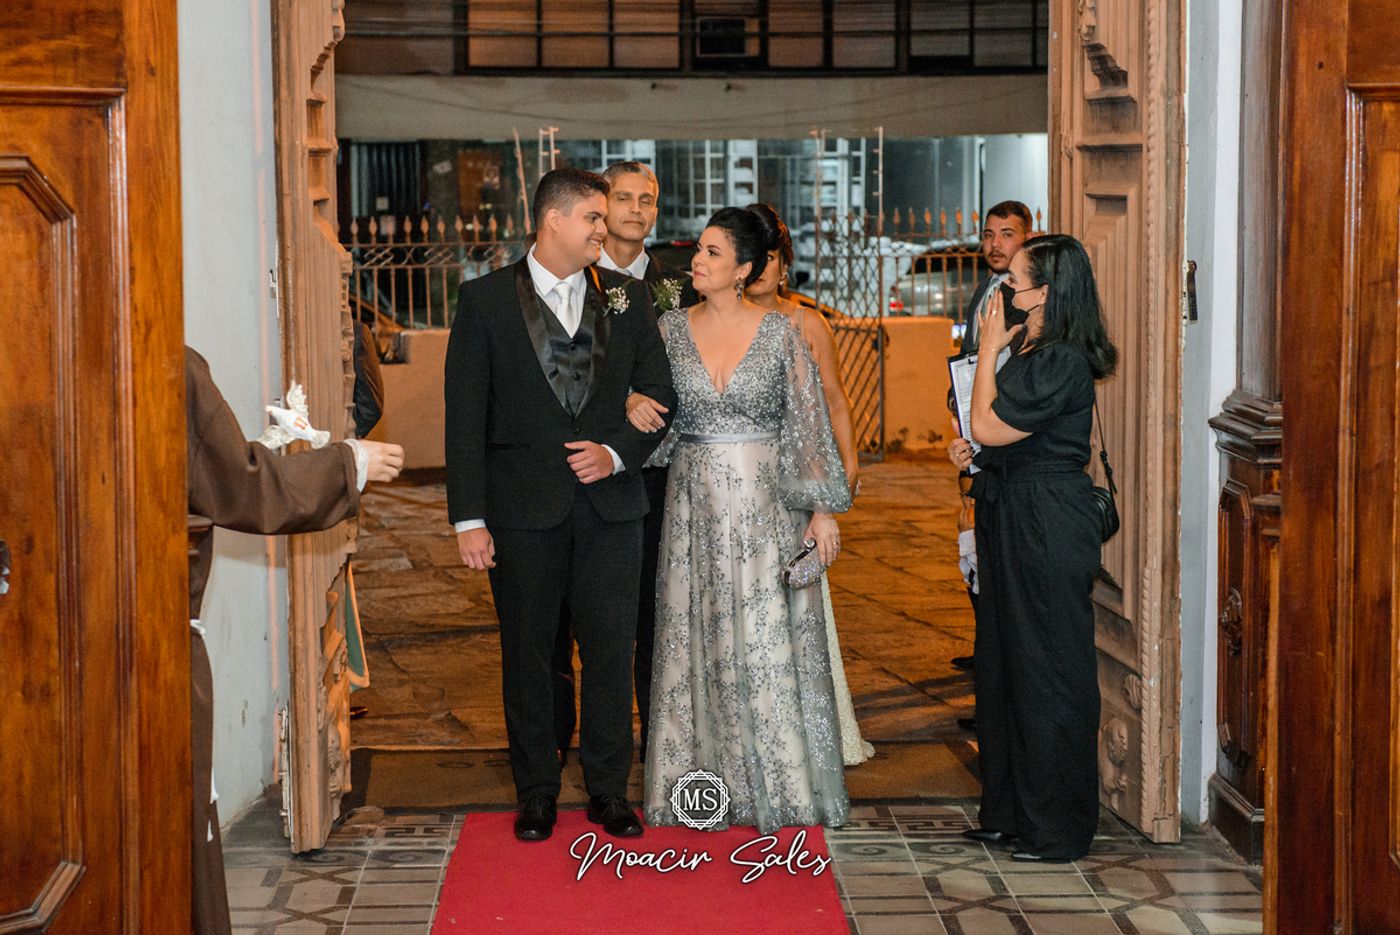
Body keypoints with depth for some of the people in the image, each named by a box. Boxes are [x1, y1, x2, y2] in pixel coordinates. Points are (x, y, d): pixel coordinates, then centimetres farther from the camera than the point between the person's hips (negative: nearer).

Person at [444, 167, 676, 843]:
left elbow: (659, 393, 11)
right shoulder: (485, 300, 0)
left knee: (611, 647, 4)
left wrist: (618, 453, -8)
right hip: (522, 508, -2)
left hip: (610, 503, 2)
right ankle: (536, 792, 20)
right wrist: (468, 518, -7)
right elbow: (465, 416, -2)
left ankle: (609, 791, 17)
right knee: (526, 652, 7)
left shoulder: (627, 298, 8)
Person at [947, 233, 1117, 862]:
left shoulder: (1060, 361, -19)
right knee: (1006, 661, 15)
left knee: (1047, 668, -2)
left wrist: (989, 350, -10)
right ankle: (1011, 810, 26)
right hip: (1014, 522, 10)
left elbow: (988, 426, -18)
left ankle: (1056, 829, 9)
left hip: (1047, 525, -10)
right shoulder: (1033, 350, 12)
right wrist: (975, 452, 5)